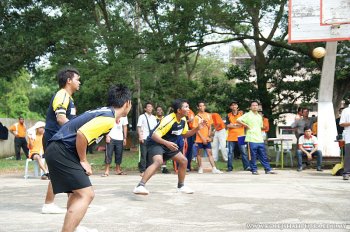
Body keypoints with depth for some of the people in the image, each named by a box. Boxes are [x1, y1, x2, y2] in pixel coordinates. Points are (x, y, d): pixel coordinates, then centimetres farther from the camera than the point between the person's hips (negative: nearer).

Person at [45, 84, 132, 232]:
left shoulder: (103, 111, 16)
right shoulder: (109, 118, -14)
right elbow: (81, 134, -25)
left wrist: (81, 160, 20)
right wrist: (83, 161, -11)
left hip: (59, 150, 10)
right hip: (62, 152, -10)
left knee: (78, 192, 22)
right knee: (86, 194, -13)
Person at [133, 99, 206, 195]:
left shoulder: (183, 120, -3)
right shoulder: (169, 120, -29)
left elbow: (185, 134, 13)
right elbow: (154, 135, -33)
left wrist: (197, 128, -2)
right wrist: (167, 143, -48)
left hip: (169, 144, 9)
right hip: (155, 143, -9)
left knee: (183, 161, 9)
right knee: (158, 161, -34)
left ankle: (181, 186, 28)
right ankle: (140, 186, -37)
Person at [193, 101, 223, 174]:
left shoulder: (208, 115, 6)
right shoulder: (196, 117, -5)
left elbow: (210, 127, 9)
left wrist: (209, 136, -3)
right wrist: (203, 138, -13)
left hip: (207, 139, 2)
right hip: (199, 139, -2)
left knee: (209, 153, -1)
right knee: (199, 153, 6)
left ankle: (214, 168, -5)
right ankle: (200, 168, 16)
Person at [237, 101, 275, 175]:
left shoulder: (259, 116, 18)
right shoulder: (248, 115, -2)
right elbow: (238, 120, -12)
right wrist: (246, 125, -11)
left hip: (260, 139, 6)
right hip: (252, 139, -6)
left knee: (263, 156, 7)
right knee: (253, 156, -2)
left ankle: (268, 169, 12)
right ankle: (254, 170, 7)